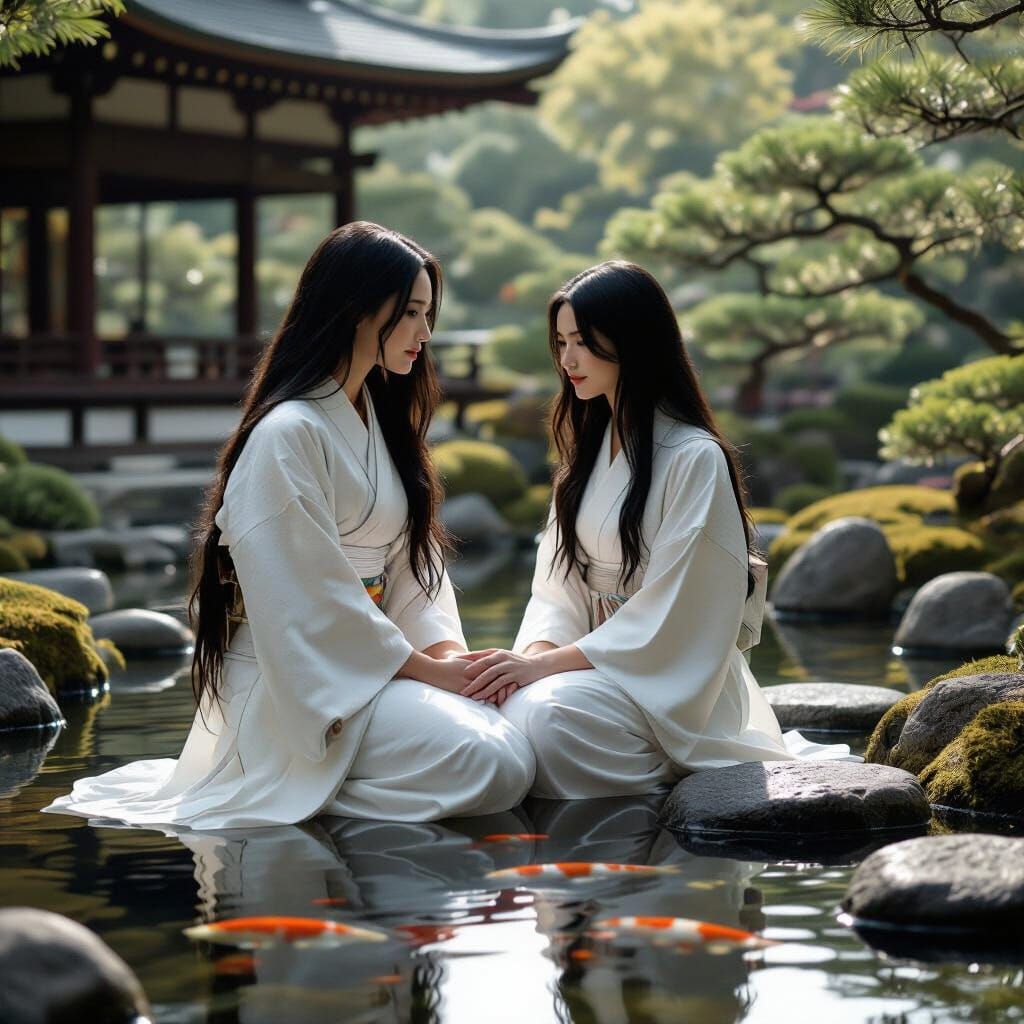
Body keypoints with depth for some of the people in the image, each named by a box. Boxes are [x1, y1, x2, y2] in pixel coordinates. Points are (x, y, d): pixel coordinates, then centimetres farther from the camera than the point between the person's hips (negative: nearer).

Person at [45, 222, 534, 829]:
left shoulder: (382, 416, 16)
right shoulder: (287, 434, -14)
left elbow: (411, 552, 13)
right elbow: (306, 604, -18)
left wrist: (447, 650, -5)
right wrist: (427, 668, -15)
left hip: (369, 660, 9)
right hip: (289, 683, -9)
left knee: (523, 734, -11)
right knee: (496, 770, -24)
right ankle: (297, 786, -6)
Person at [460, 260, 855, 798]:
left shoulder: (694, 458, -13)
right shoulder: (589, 444, 13)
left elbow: (669, 617, -17)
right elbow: (558, 581, 9)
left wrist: (546, 664, -22)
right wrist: (537, 649, -13)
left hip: (676, 681, -7)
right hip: (600, 660, 7)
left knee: (548, 711, -34)